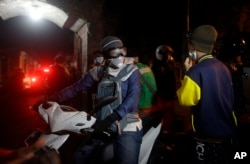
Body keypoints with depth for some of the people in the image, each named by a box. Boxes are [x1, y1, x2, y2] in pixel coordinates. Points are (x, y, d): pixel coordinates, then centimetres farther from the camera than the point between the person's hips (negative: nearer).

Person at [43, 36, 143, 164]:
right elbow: (75, 88, 8)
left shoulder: (131, 71, -3)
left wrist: (108, 120, -26)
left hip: (127, 128, -4)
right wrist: (49, 100, 1)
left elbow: (132, 99, -15)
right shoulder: (98, 72, 7)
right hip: (102, 125, 4)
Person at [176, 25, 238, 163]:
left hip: (208, 135, -7)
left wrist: (188, 73, -5)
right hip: (228, 132, 7)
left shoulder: (196, 71, -18)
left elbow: (185, 99, -12)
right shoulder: (223, 67, 5)